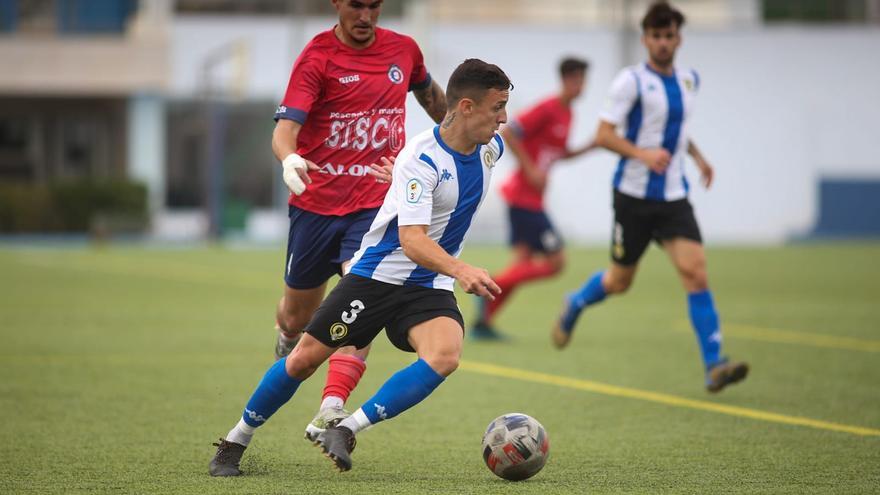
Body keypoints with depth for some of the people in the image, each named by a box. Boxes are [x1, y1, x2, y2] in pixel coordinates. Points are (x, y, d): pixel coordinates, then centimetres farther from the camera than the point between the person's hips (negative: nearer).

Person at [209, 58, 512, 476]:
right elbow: (413, 241, -34)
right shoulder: (421, 159, -24)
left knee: (445, 357, -26)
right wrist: (462, 271, -48)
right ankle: (234, 443, 22)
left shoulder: (491, 147, -3)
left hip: (430, 287, 4)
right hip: (377, 274, -4)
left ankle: (345, 431, -19)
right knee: (304, 358, 0)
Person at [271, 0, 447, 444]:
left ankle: (331, 411, -28)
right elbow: (285, 128, -19)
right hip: (316, 203, -1)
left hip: (376, 203, 1)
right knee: (298, 315, 14)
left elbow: (428, 92, 27)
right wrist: (290, 159, -41)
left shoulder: (403, 50, 4)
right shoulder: (316, 57, -8)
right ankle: (287, 337, 51)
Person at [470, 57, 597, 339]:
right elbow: (507, 133, -19)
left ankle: (483, 323, 10)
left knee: (524, 260, 9)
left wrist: (591, 147, 10)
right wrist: (531, 170, -19)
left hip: (531, 198, 9)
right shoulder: (547, 109, -15)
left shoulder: (567, 113, 13)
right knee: (555, 262, -9)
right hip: (524, 197, -9)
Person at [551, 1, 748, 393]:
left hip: (674, 198, 4)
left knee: (695, 273, -13)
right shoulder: (632, 81, -9)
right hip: (634, 195, -4)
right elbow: (603, 135, -13)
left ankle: (714, 367, -17)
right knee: (620, 280, 8)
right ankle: (573, 307, 42)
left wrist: (696, 155, 14)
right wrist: (642, 153, -27)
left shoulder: (688, 81, 10)